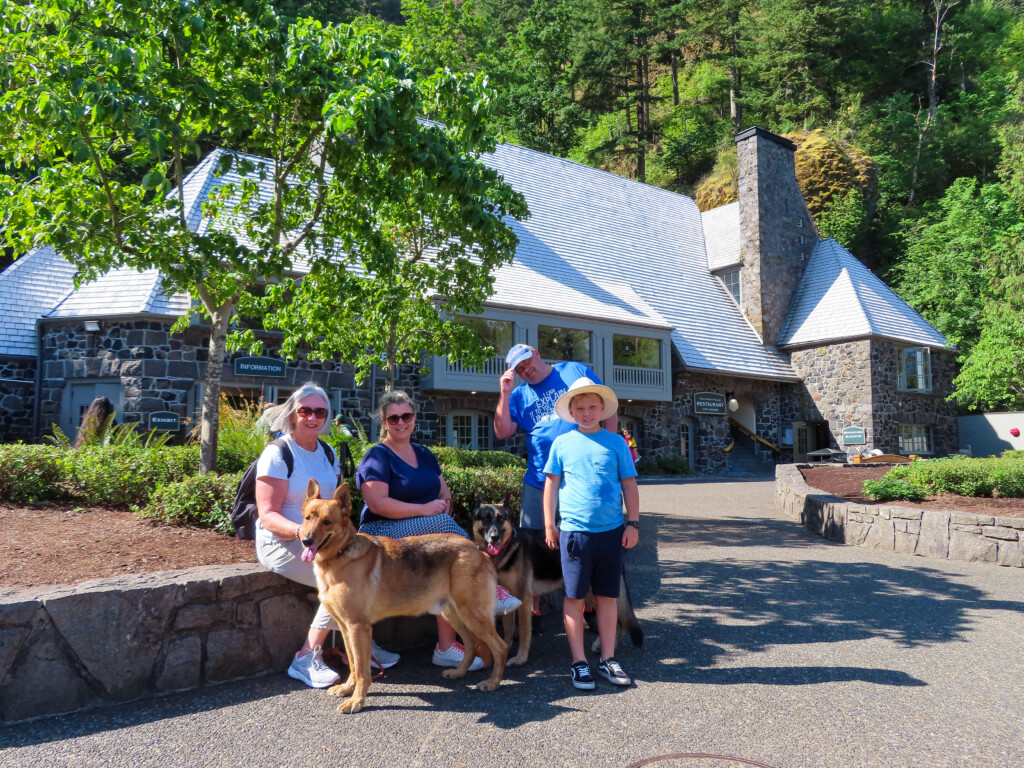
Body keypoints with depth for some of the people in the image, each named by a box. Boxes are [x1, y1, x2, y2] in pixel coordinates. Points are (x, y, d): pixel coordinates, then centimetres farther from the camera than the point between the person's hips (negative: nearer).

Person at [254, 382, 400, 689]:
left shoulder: (327, 454, 11)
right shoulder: (277, 454, -10)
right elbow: (268, 516, -16)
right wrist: (303, 531, -33)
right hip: (282, 544, -7)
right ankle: (307, 659, -13)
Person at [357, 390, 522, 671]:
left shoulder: (424, 454, 18)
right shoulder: (377, 457, -3)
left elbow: (444, 492, 19)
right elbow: (377, 503, -16)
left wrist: (445, 504, -5)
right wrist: (424, 509, -21)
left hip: (432, 531, 6)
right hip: (385, 533, -6)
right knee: (443, 525, -32)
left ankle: (446, 646, -21)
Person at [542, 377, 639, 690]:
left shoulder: (616, 442, 5)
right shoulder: (562, 444, 3)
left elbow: (629, 485, 7)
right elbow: (551, 485, 6)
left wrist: (633, 523, 3)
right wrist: (549, 525, 3)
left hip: (612, 531, 1)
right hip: (574, 531, -1)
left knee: (607, 596, 10)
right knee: (574, 596, 3)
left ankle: (608, 659, 21)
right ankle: (579, 663, 14)